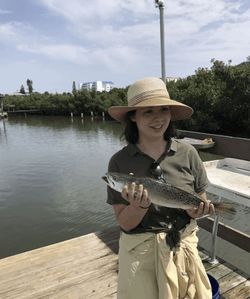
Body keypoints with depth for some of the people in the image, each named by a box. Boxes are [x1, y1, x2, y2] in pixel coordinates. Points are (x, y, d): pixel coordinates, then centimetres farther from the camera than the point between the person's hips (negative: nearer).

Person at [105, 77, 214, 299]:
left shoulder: (187, 153, -10)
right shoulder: (120, 162, -14)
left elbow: (201, 202, 2)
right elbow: (124, 223, -11)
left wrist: (198, 211, -19)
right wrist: (138, 206, -30)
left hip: (183, 247, 2)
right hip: (139, 251, -1)